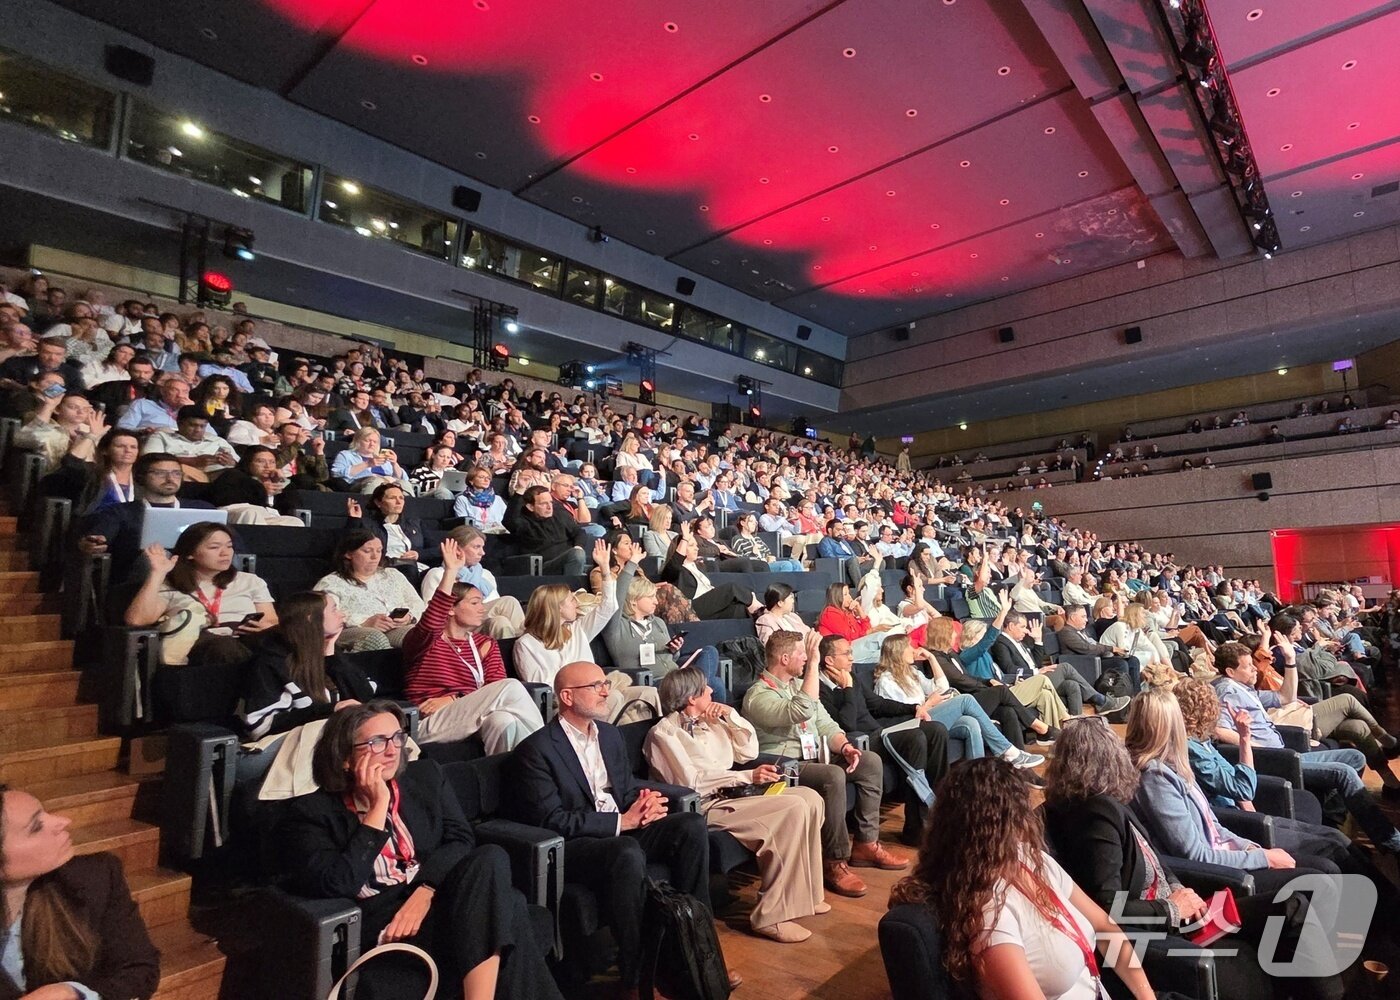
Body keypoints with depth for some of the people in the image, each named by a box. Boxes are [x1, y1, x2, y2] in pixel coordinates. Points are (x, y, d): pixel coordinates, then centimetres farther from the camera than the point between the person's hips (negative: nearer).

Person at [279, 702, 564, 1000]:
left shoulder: (426, 776, 13)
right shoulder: (310, 811, 1)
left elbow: (461, 839, 4)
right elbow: (336, 885, -12)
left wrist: (425, 892, -14)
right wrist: (378, 806, -11)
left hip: (439, 900, 5)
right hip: (383, 926, -5)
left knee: (490, 859, -31)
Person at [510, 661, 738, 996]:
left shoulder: (609, 734, 11)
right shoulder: (535, 750, -11)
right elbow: (551, 821, -17)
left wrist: (645, 802, -9)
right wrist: (620, 821, -20)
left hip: (622, 830, 7)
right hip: (571, 846, -7)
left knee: (692, 825, -15)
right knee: (628, 853, -37)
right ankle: (636, 976, -22)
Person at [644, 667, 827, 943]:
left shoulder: (709, 723, 16)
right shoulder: (663, 732, -9)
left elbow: (748, 751, 18)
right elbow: (690, 781, -21)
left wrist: (731, 716, 5)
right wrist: (748, 776, -23)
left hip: (732, 796, 9)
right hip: (704, 808, -8)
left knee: (809, 797, -4)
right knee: (793, 809, -23)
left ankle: (803, 893, 5)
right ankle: (770, 916, -18)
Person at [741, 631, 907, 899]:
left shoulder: (799, 684, 14)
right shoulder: (758, 696, -15)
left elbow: (825, 724, 13)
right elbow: (803, 712, -32)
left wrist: (844, 746, -8)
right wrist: (814, 664, -30)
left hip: (815, 757, 9)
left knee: (871, 761, -7)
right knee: (833, 776, -33)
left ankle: (865, 844, 0)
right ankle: (834, 862, -21)